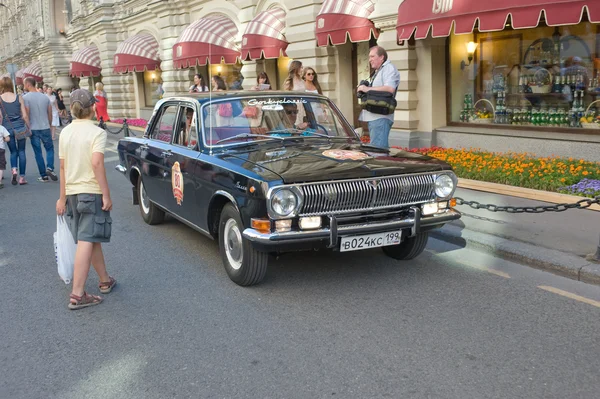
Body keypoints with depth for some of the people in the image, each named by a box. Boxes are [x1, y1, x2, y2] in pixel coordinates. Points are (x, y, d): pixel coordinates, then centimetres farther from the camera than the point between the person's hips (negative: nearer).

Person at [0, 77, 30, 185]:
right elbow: (25, 116, -1)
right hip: (20, 127, 0)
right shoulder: (19, 98, -1)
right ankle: (22, 177, 8)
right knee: (21, 152, 7)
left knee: (13, 151, 16)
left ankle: (14, 169, -9)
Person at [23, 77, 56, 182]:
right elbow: (50, 115, 8)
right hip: (45, 128, 2)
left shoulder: (25, 97, -8)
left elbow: (26, 115, -11)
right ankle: (50, 167, -10)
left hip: (33, 129, -2)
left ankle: (44, 175, 6)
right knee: (50, 149, 14)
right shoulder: (45, 97, 5)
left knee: (38, 152, 5)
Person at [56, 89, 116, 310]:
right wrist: (106, 194, -18)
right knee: (87, 242, -7)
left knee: (92, 240, 18)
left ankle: (105, 281, 32)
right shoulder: (97, 132, -10)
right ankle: (77, 295, -10)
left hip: (72, 193, 7)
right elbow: (97, 163, -21)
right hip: (92, 192, -7)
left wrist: (63, 197, 14)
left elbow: (63, 167, 8)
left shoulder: (65, 133, 7)